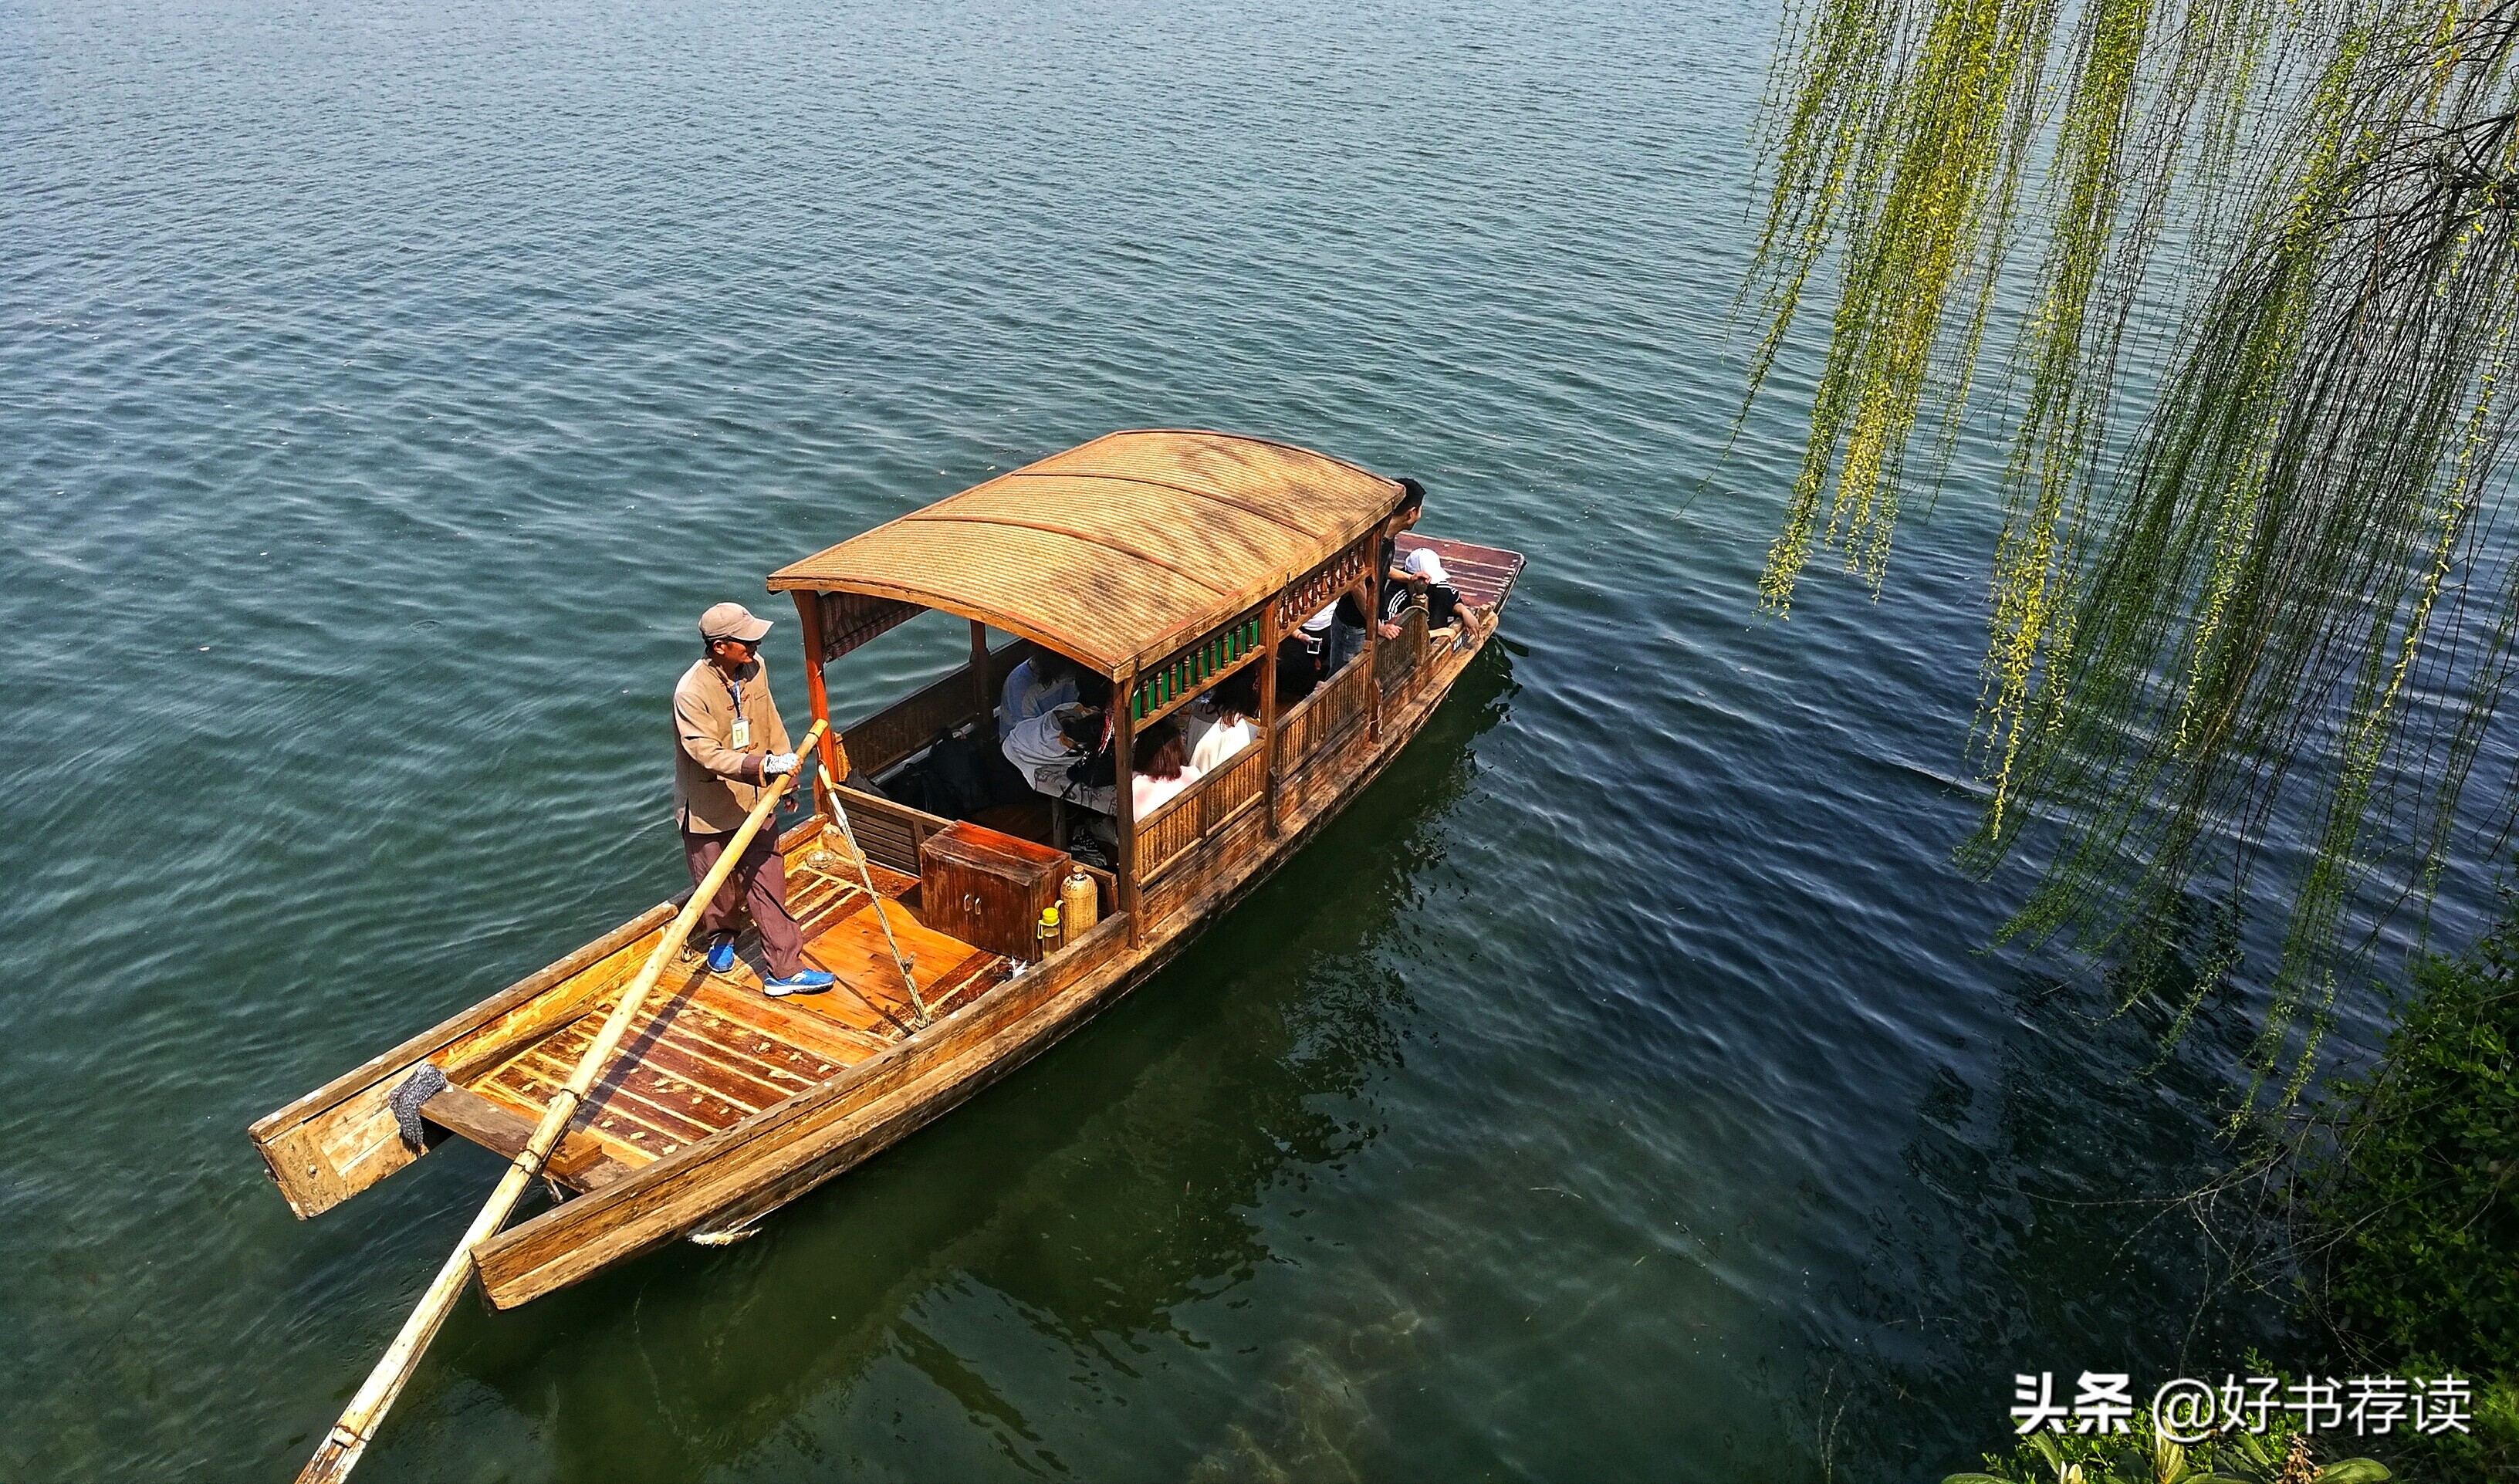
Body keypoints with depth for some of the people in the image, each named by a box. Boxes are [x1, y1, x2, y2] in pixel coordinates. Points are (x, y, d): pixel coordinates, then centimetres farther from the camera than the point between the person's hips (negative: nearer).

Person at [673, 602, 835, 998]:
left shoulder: (755, 668, -6)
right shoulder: (691, 691, -26)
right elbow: (706, 753, -31)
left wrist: (785, 767, 14)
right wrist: (760, 765, -42)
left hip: (754, 801, 5)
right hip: (708, 808, -5)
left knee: (767, 882, 5)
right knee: (717, 884, 17)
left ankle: (785, 969, 10)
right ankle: (720, 937, 49)